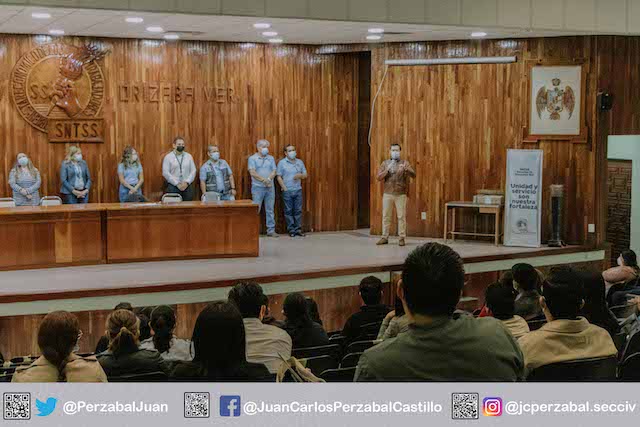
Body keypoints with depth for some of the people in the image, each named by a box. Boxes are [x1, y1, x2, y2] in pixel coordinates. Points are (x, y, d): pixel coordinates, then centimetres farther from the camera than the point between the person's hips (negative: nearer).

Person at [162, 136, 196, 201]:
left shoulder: (189, 156, 11)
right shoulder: (168, 157, 2)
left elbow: (193, 171, 8)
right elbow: (165, 173, -5)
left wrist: (187, 182, -8)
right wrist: (177, 184, -11)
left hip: (187, 186, 3)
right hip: (173, 187, -3)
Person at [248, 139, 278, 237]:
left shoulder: (271, 158, 13)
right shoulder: (252, 158, 2)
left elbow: (274, 171, 5)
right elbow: (252, 172, -9)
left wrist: (269, 179, -15)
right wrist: (263, 180, -16)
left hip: (270, 187, 4)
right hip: (258, 187, -4)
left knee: (270, 210, 6)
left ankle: (271, 230, 10)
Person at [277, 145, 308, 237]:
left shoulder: (300, 162, 11)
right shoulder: (282, 163, -1)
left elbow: (305, 175, 14)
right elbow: (279, 177, -3)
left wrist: (300, 175, -9)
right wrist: (285, 188, -10)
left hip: (298, 190, 3)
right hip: (287, 191, -3)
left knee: (298, 211, 3)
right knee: (289, 211, 0)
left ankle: (298, 229, 9)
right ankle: (291, 230, 5)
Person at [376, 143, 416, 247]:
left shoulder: (405, 163, 3)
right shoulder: (385, 163, 9)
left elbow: (413, 175, -10)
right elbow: (378, 177, 0)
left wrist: (406, 169, -30)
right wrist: (388, 169, -15)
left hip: (401, 194, -2)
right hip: (387, 194, 2)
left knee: (401, 216, -2)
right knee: (386, 216, 3)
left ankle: (402, 238, 3)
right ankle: (385, 237, 10)